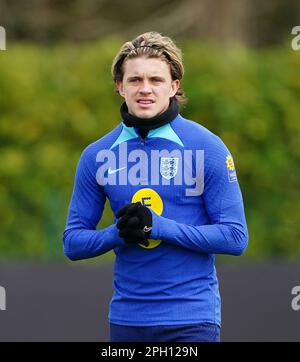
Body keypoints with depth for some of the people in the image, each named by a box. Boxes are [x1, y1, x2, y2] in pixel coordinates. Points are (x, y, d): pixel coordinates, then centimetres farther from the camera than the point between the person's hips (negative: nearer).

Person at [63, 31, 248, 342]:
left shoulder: (207, 148, -4)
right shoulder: (97, 156, 6)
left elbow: (235, 237, -7)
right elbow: (73, 243, 8)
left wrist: (158, 226, -17)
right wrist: (118, 233, -13)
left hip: (191, 319, -3)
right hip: (126, 316, 3)